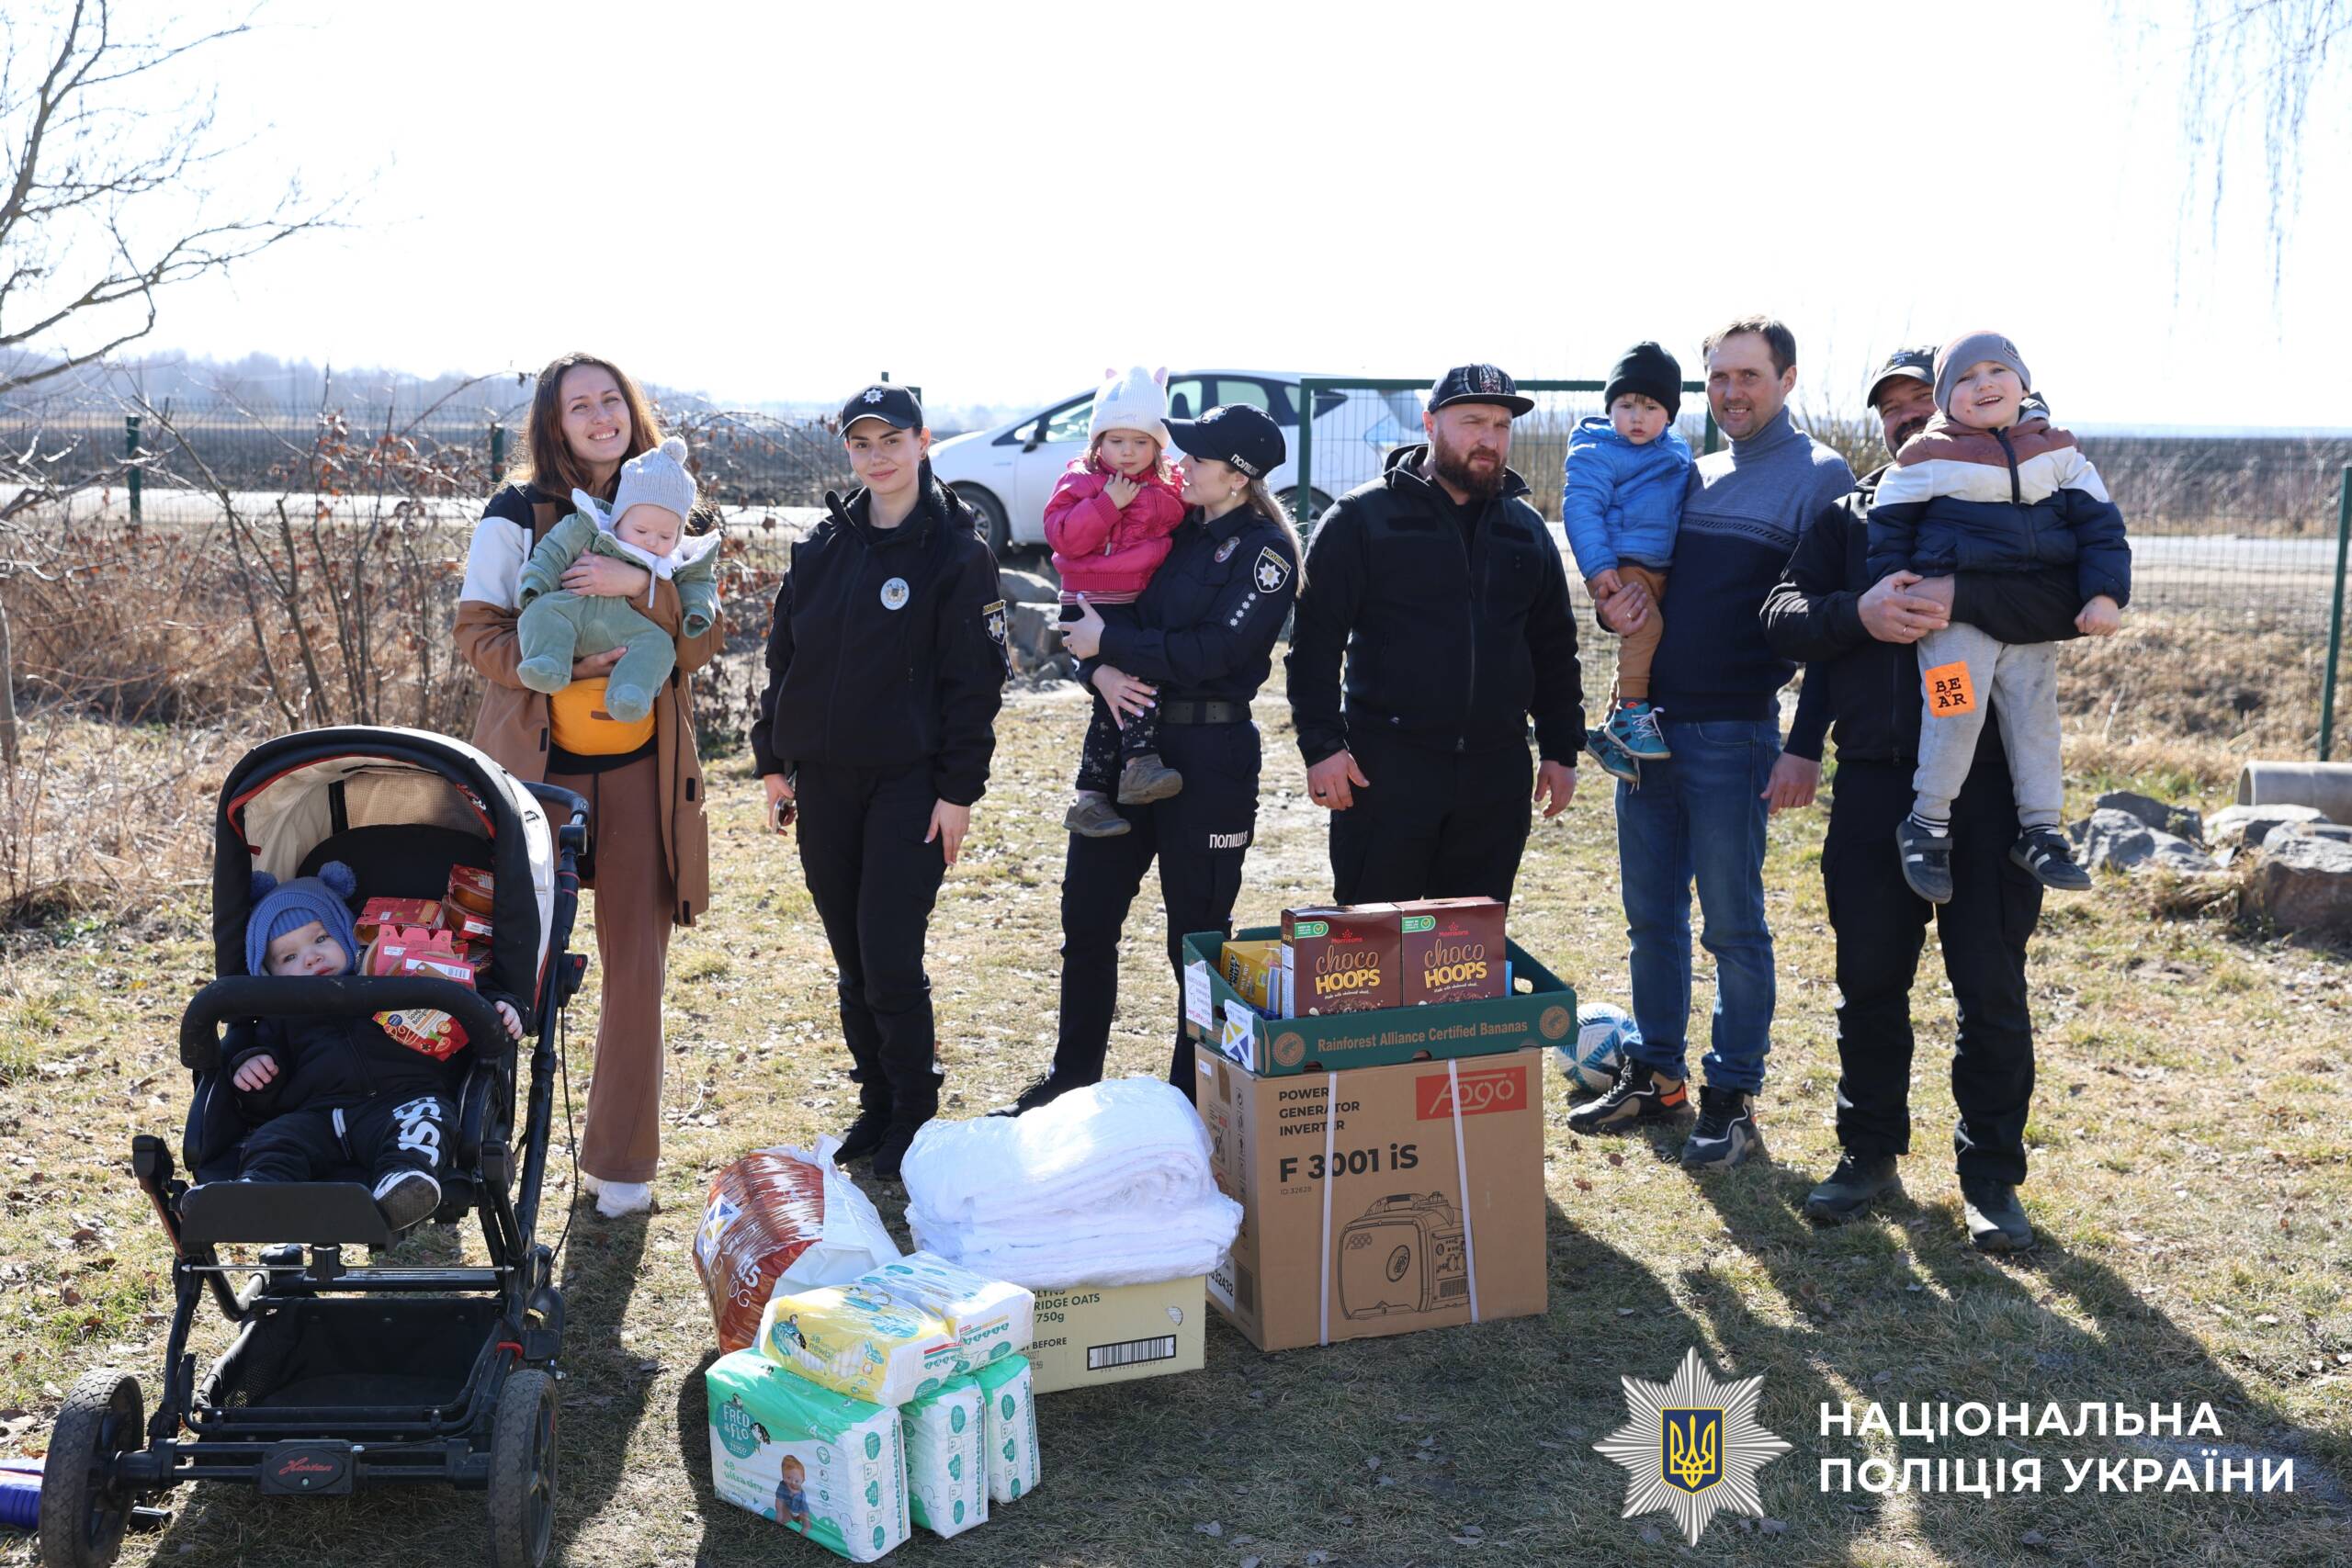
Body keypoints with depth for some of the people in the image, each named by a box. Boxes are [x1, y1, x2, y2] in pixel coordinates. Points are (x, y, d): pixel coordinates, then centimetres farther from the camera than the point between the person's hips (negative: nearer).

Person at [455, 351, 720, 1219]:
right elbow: (478, 631, -5)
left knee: (637, 967, 4)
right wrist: (575, 662, -19)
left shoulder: (674, 515, 7)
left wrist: (642, 586, -21)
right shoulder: (517, 512, 0)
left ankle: (620, 1162, 18)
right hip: (536, 764, -2)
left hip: (640, 768, 2)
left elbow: (705, 636, -3)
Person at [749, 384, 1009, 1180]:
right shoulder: (822, 547, 10)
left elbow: (976, 679, -7)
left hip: (909, 785, -5)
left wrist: (959, 789, -11)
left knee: (890, 961, -7)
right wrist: (773, 760, 11)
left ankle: (915, 1116, 11)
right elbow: (785, 656, 15)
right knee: (852, 960, 11)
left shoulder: (956, 552, -5)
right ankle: (876, 1105, 25)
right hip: (825, 781, 5)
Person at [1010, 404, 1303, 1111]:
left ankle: (1194, 1094, 20)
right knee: (1086, 913, 12)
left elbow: (1211, 652, -20)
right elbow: (1091, 613, 9)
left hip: (1209, 753, -7)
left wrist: (1112, 644, -13)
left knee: (1197, 931, 4)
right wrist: (1101, 671, -11)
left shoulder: (1265, 549, -9)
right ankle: (1072, 1076, 28)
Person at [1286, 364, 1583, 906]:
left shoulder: (1527, 527, 13)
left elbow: (1553, 648, 18)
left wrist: (1561, 749, 13)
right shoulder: (1362, 517, -2)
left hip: (1496, 777, 4)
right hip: (1386, 769, -4)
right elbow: (1316, 641, -5)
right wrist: (1321, 745, -11)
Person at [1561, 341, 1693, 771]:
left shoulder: (1678, 452, 14)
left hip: (1661, 569, 8)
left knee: (1642, 638, 12)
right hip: (1621, 566, -8)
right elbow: (1581, 509, -17)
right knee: (1645, 624, -30)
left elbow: (1688, 504, 28)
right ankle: (1631, 714, -20)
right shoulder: (1596, 453, -9)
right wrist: (1597, 566, -26)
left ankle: (1612, 733, 21)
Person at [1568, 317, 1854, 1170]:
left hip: (1733, 736, -6)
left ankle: (1733, 1098, 12)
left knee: (1733, 925, 1)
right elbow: (1635, 577, 23)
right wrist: (1615, 607, -2)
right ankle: (1655, 1076, 25)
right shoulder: (1690, 476, 15)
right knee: (1651, 917, 13)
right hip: (1648, 723, 6)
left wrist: (1808, 747, -17)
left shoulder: (1818, 477, -5)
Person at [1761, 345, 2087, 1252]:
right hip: (1874, 778, 3)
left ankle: (1991, 1175, 15)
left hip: (1989, 778, -2)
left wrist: (1958, 598, -26)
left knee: (1992, 988, 2)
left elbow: (2071, 602, -12)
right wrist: (1858, 610, -19)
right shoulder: (1848, 516, 14)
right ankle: (1870, 1153, 25)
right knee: (1869, 980, 10)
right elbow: (1783, 618, 1)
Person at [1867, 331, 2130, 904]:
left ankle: (2040, 830, 16)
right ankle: (1927, 824, -1)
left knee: (2036, 717, 5)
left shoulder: (2058, 452, 8)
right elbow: (1889, 527, 4)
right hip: (1954, 613, -4)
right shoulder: (1927, 457, -2)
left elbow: (2099, 524, 8)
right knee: (1957, 710, -16)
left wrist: (2105, 594, -3)